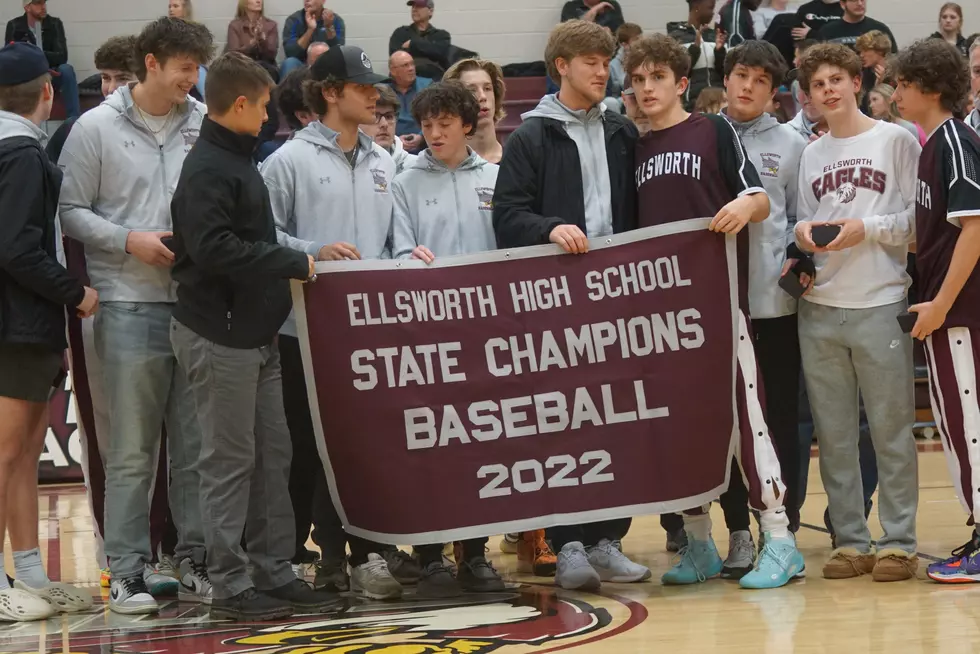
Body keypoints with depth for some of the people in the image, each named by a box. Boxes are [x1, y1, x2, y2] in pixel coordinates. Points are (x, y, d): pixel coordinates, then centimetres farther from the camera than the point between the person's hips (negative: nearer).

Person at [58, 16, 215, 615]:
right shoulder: (98, 128, 0)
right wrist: (128, 240, -11)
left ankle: (198, 563, 17)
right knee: (133, 449, 1)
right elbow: (72, 211, 1)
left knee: (198, 444, 8)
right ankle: (129, 571, 8)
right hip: (132, 308, -3)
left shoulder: (206, 126, 5)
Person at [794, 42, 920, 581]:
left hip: (881, 305, -5)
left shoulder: (896, 141, 1)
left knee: (891, 429, -2)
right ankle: (850, 541, 13)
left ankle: (898, 542, 4)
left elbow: (920, 219, -3)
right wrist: (803, 232, -5)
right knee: (833, 433, 6)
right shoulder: (810, 155, 14)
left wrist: (868, 228, -15)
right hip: (819, 309, 5)